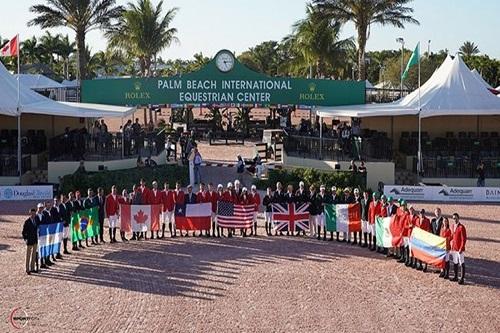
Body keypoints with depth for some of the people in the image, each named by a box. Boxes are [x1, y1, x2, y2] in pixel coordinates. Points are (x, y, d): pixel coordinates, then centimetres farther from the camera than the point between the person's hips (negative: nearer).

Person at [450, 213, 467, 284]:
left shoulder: (461, 227, -13)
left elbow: (464, 239, -15)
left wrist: (461, 248, -18)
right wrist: (452, 247, 14)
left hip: (459, 249, -8)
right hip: (454, 248, 8)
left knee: (462, 264, -2)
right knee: (455, 263, 14)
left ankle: (462, 279, 0)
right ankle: (456, 277, 24)